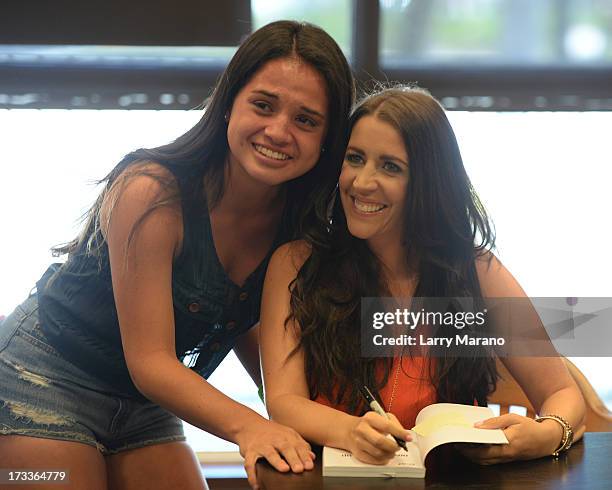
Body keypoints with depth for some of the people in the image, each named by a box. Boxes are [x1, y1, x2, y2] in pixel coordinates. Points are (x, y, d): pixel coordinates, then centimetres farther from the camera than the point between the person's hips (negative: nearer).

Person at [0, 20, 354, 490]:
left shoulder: (296, 220, -7)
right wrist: (246, 425, -42)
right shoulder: (151, 192, -26)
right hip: (43, 379, -6)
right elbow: (149, 362, -27)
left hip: (146, 404, 6)